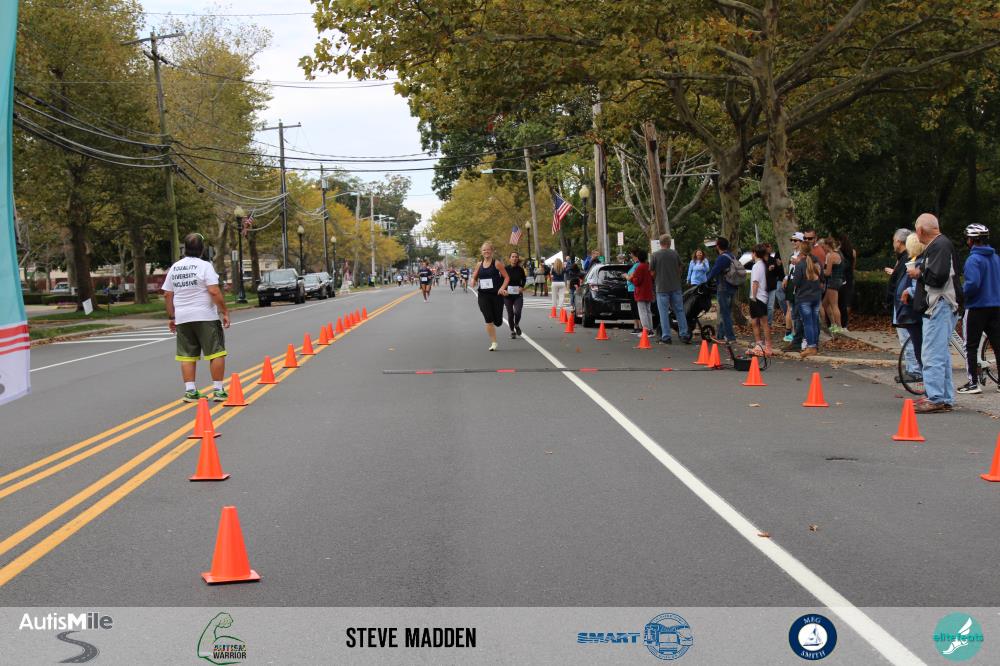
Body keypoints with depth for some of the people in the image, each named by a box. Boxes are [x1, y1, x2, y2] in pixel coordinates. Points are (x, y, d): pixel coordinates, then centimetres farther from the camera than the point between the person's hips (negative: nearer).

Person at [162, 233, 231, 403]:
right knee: (216, 353, 2)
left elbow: (167, 295, 12)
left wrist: (171, 317, 20)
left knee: (187, 356, 9)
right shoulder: (204, 266, -9)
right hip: (205, 318, -5)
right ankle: (218, 390, 1)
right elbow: (214, 292, -17)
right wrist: (225, 312, -11)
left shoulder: (174, 268, 9)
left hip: (182, 319, 5)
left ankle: (190, 391, 6)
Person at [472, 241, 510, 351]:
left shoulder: (497, 264, -4)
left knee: (498, 321, 1)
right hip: (483, 296, 2)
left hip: (496, 295, -2)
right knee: (488, 320, -8)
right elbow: (474, 278, 18)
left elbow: (507, 277, -3)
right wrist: (473, 282, -5)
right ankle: (493, 343, 0)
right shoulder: (479, 265, 7)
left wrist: (502, 288, -18)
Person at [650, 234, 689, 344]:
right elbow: (679, 269, 9)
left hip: (662, 288, -2)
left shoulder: (655, 255, -8)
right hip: (676, 287, 2)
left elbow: (652, 273, -2)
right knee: (679, 311, 9)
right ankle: (684, 335, 8)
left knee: (664, 313, 3)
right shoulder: (675, 253, 0)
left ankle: (666, 337, 2)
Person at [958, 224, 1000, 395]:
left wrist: (961, 291, -7)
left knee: (971, 346, 2)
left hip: (977, 307, -7)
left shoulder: (973, 260, -14)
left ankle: (973, 383, 0)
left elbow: (972, 284, -25)